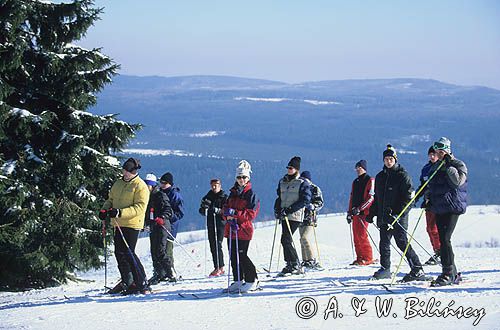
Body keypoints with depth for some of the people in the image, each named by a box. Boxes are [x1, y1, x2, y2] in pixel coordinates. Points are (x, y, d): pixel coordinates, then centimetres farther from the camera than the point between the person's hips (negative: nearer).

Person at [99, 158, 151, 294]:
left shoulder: (140, 187, -9)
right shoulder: (118, 183, 14)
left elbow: (140, 208, -16)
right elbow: (111, 199, 24)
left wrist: (120, 212, -25)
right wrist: (105, 209, 2)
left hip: (132, 224, -8)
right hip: (119, 224, 8)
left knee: (128, 253, -14)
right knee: (119, 252, 9)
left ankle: (142, 284, -10)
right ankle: (126, 281, 21)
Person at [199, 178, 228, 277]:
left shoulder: (224, 197, 1)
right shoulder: (208, 197, 14)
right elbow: (201, 211, 12)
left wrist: (218, 210, -22)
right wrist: (204, 208, -9)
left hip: (220, 224, -5)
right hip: (210, 225, 5)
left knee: (217, 245, -12)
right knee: (213, 246, 3)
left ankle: (219, 267, -11)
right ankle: (220, 267, 9)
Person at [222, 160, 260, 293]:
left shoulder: (251, 194, -4)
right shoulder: (233, 193, 15)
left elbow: (251, 214, -11)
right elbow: (225, 208, 14)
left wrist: (235, 213, -18)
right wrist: (229, 217, -8)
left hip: (244, 229, -7)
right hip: (231, 229, 7)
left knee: (241, 256, -9)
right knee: (233, 256, 8)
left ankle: (252, 281, 2)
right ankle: (238, 281, 17)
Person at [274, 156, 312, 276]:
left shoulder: (302, 183, -4)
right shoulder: (282, 182, 15)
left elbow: (305, 200, -11)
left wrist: (289, 209, -17)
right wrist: (277, 209, 6)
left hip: (295, 216, -7)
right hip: (284, 216, 7)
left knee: (286, 239, -15)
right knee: (287, 240, 7)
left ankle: (294, 265, -6)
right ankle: (295, 266, 15)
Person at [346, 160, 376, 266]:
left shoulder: (370, 180, -4)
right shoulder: (355, 182, 19)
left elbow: (371, 198, -12)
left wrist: (360, 208, -19)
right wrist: (350, 212, 17)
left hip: (364, 212, -7)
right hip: (355, 213, 7)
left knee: (362, 235, -13)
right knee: (356, 236, 4)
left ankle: (368, 258, -8)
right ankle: (360, 258, 8)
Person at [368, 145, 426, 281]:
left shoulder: (402, 175, -5)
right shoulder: (380, 177, 15)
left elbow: (408, 196, -10)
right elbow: (377, 197, 23)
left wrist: (398, 213, -19)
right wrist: (371, 213, 15)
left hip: (398, 217, -6)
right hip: (383, 217, 6)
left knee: (402, 242, -10)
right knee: (384, 243, 8)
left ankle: (417, 270, -8)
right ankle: (385, 269, 21)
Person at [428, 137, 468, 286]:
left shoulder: (458, 165, -3)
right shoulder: (436, 167, 17)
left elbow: (457, 182, -19)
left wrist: (449, 166, -19)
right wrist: (429, 200, 12)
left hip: (453, 208, -7)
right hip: (439, 208, 7)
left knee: (445, 239, -16)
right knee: (443, 240, 6)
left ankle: (448, 273, -15)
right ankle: (453, 274, 13)